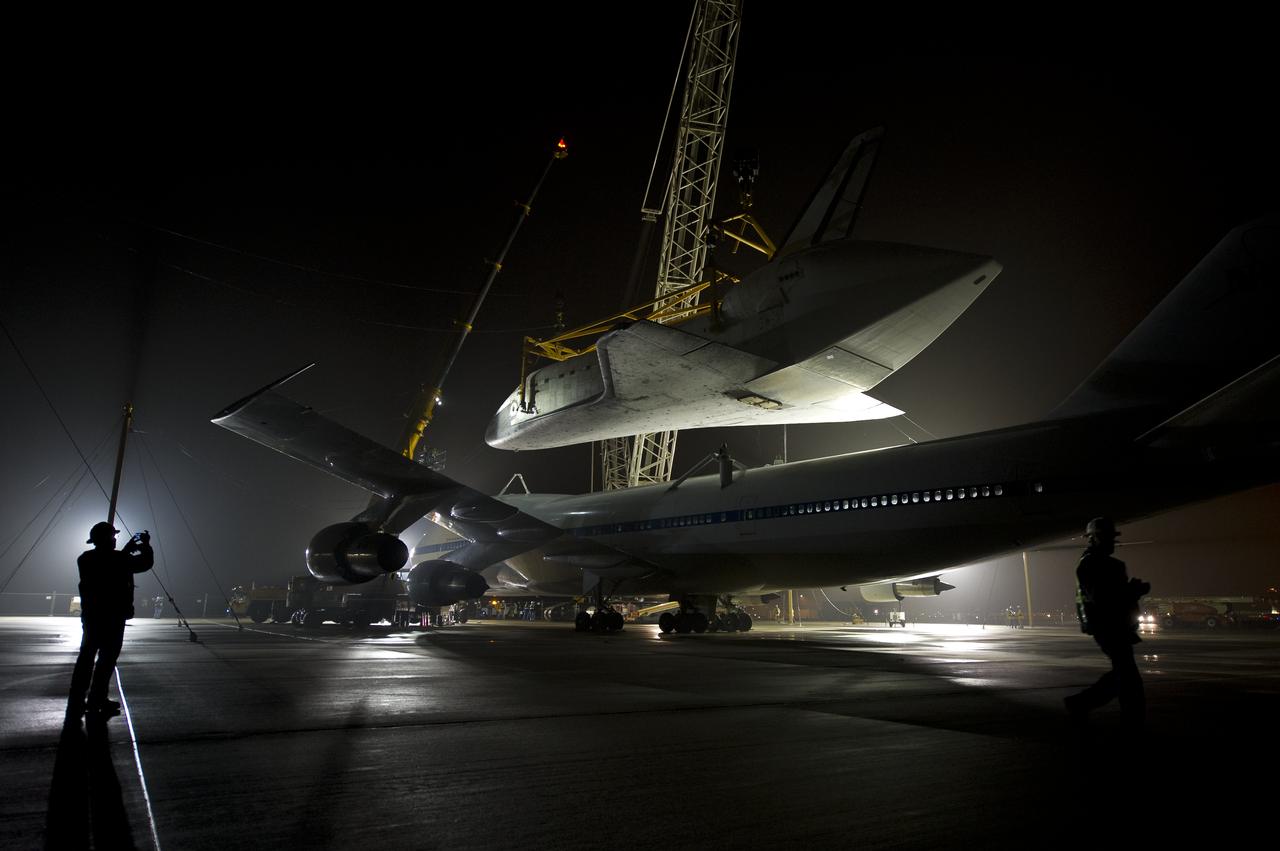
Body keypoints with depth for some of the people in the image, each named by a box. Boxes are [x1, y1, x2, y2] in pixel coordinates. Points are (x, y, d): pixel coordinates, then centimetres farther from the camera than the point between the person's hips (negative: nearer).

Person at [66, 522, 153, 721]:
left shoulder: (86, 559, 4)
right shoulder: (118, 559, -15)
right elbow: (146, 563, -6)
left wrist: (127, 550, 20)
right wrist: (145, 545, 8)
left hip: (91, 616, 6)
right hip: (113, 617, -6)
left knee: (86, 657, 10)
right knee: (107, 658, 4)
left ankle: (76, 704, 10)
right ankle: (96, 701, 8)